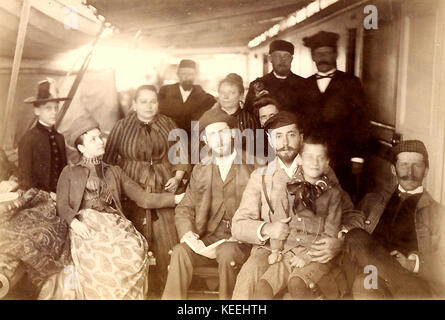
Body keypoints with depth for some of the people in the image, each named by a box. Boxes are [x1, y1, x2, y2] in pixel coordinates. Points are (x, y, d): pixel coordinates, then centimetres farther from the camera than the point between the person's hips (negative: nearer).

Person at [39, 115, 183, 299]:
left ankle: (128, 295, -8)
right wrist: (74, 223, -17)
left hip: (113, 223, 2)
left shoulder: (115, 172, 22)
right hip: (85, 225, -2)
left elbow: (144, 198, 13)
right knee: (98, 259, -33)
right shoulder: (70, 172, 17)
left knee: (136, 252, -28)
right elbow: (62, 205, 4)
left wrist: (178, 198, 3)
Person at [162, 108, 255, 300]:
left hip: (242, 241, -2)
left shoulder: (252, 167, 3)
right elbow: (184, 208, 12)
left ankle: (227, 297, -10)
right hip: (208, 239, 3)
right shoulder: (200, 170, 14)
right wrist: (187, 232, -8)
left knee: (227, 253, -32)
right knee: (180, 251, -25)